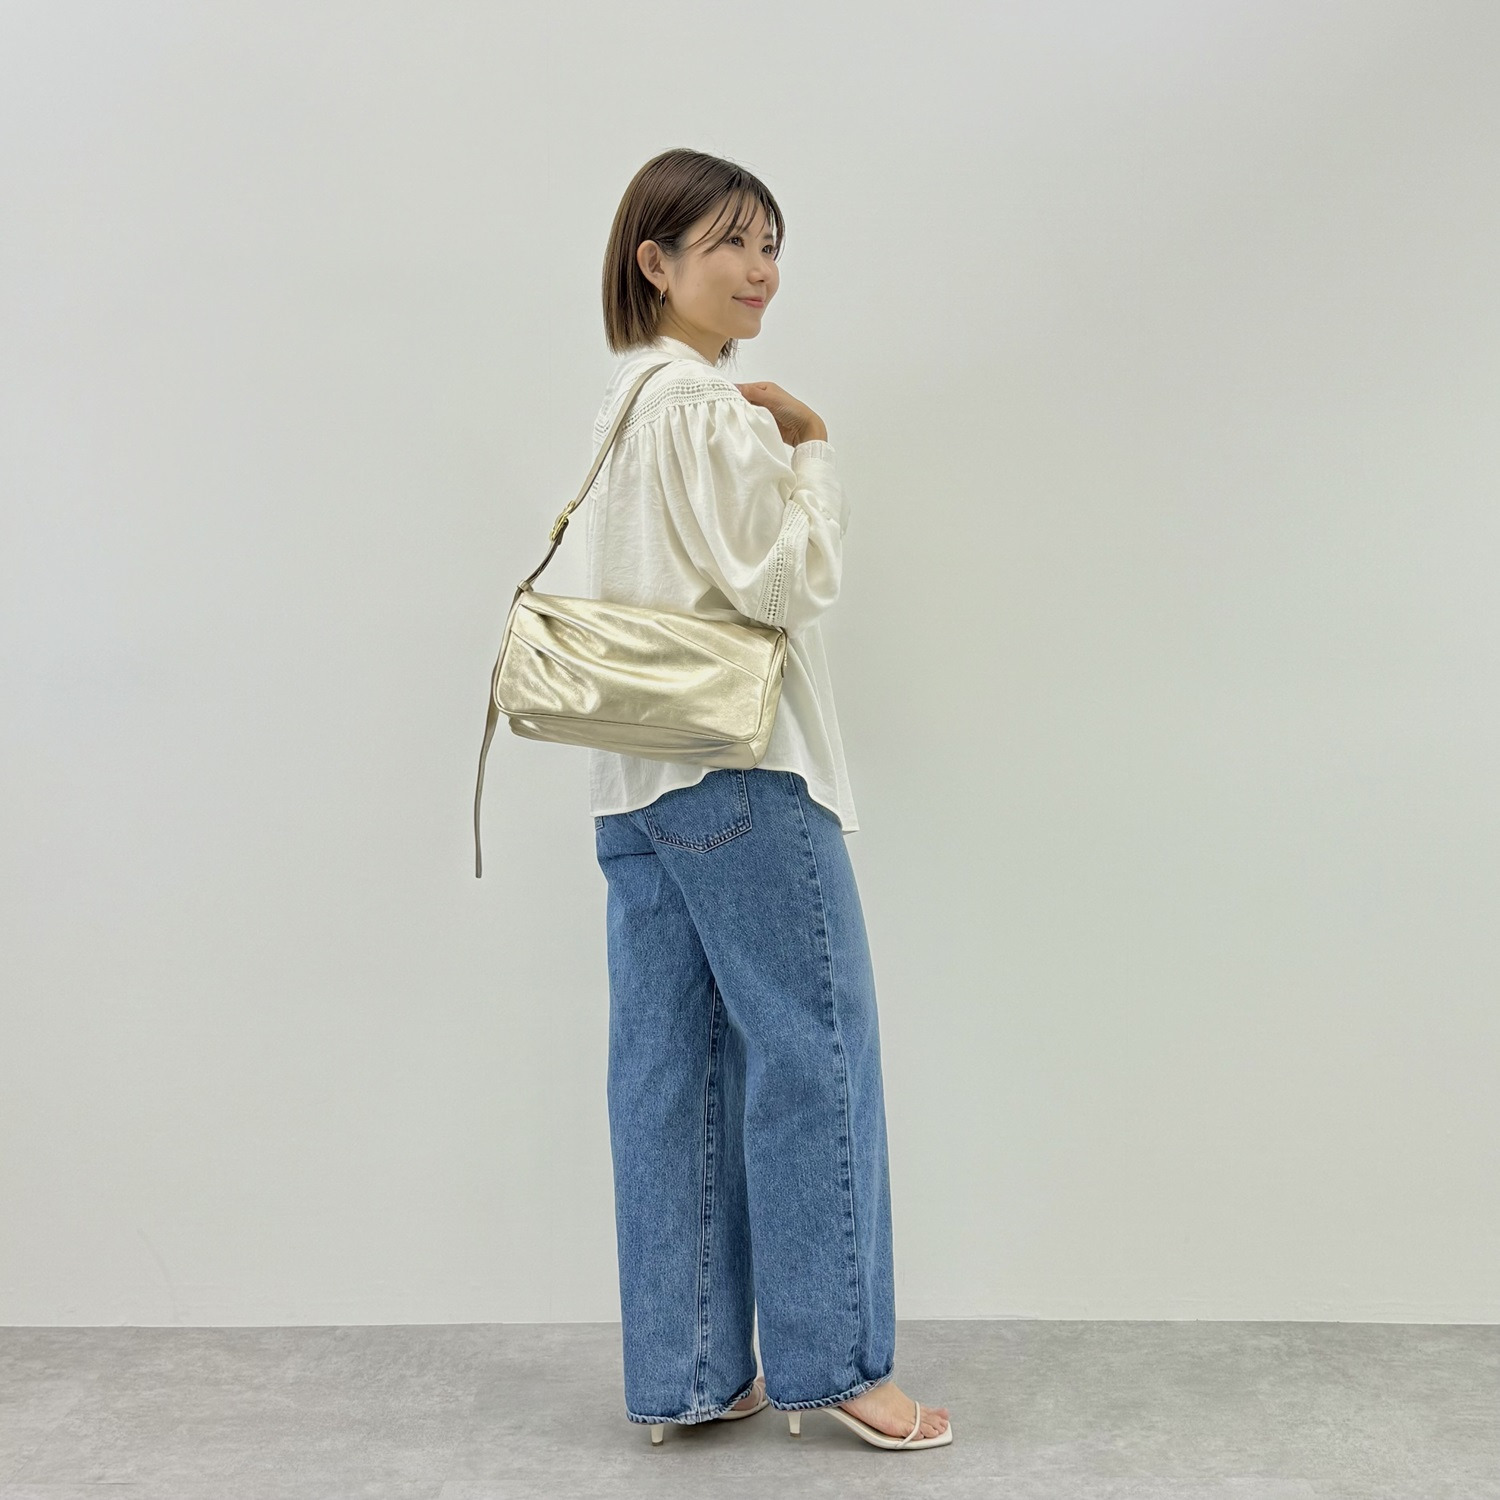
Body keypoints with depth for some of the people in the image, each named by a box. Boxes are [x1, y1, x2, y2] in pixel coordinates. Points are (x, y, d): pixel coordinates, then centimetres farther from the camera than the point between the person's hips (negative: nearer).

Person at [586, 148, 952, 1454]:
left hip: (641, 781, 10)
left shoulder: (629, 400, 18)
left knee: (670, 1069, 9)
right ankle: (832, 1359, 10)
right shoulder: (709, 404, -12)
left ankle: (682, 1373, 17)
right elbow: (790, 580, -14)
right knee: (811, 1054, 0)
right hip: (740, 769, -10)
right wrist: (813, 444, -3)